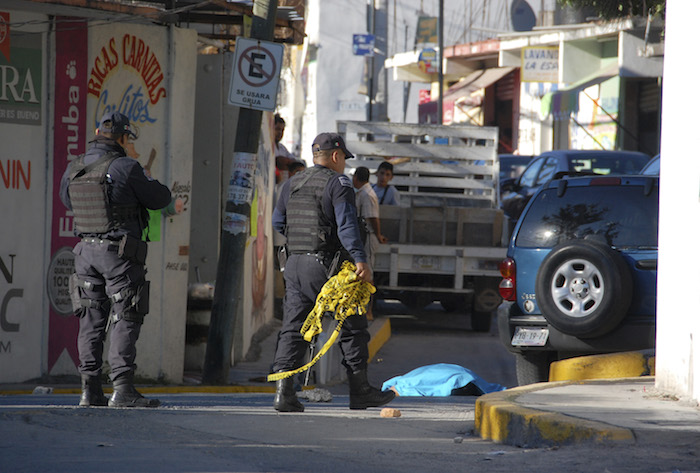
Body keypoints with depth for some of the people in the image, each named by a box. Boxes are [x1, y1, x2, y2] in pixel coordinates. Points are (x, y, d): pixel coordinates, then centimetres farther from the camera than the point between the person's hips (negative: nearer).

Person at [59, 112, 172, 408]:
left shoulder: (73, 170, 5)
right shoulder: (125, 167, -15)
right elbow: (160, 199, -5)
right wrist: (148, 186, 17)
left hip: (86, 250, 6)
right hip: (120, 251, -6)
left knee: (92, 320, 10)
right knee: (125, 320, -3)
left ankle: (90, 389, 8)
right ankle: (122, 389, -9)